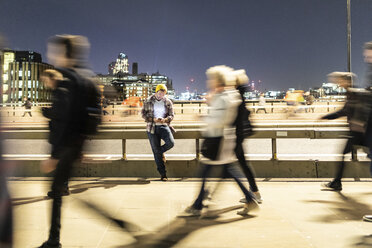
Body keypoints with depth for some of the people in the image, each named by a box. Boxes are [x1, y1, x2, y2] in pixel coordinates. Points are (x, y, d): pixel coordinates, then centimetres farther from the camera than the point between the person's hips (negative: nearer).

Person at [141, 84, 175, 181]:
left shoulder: (168, 102, 4)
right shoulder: (148, 101, 1)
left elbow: (171, 115, 6)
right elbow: (144, 114, 0)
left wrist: (165, 119, -16)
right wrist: (153, 119, -15)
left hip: (164, 126, 1)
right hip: (152, 128, -1)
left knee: (171, 143, -25)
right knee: (156, 152, -2)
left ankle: (161, 151, 12)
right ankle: (163, 174, 6)